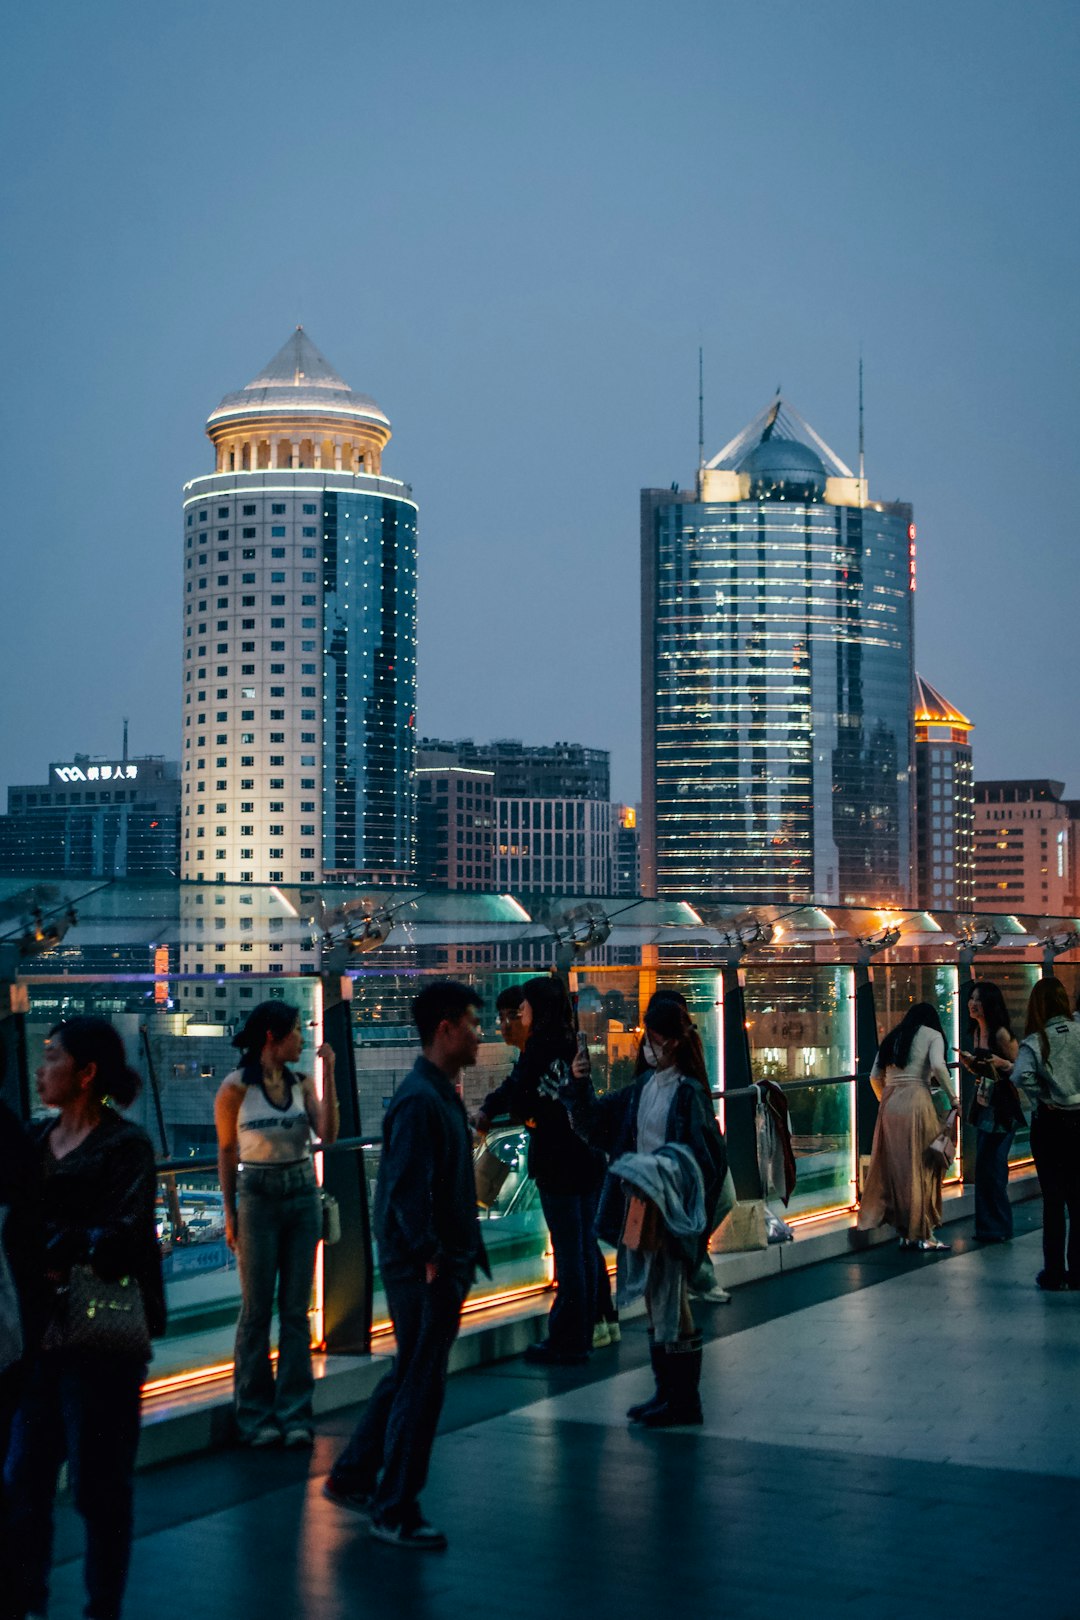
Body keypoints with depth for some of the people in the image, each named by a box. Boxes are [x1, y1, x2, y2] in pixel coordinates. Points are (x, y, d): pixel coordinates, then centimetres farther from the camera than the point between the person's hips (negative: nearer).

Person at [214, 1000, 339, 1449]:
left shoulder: (301, 1083, 4)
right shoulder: (236, 1087, -6)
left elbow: (328, 1134, -7)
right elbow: (226, 1151, 1)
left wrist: (328, 1074, -10)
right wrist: (229, 1212, 0)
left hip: (302, 1196, 4)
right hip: (258, 1196, -4)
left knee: (296, 1309, 6)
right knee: (257, 1310, 2)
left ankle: (294, 1413, 11)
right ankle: (255, 1415, 11)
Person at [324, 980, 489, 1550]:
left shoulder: (442, 1095, 13)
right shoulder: (419, 1101, -20)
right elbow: (408, 1192, -24)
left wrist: (461, 1256, 15)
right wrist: (433, 1258, -21)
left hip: (442, 1264, 10)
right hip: (424, 1269, -10)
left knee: (408, 1376, 19)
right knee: (420, 1385, -1)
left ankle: (351, 1478, 30)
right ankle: (395, 1512, 10)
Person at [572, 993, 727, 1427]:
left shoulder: (689, 1091, -12)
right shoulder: (644, 1086, 9)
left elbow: (700, 1155, -14)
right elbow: (595, 1120, 11)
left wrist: (661, 1170, -25)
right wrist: (581, 1083, -3)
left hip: (670, 1208, -7)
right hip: (639, 1202, 7)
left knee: (671, 1302, -2)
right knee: (652, 1300, 13)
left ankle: (684, 1400, 7)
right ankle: (665, 1391, 24)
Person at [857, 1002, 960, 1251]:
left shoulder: (892, 1038, 22)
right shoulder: (932, 1035, 7)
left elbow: (875, 1077, 17)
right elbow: (937, 1065, -11)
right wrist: (952, 1098, -2)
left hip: (889, 1104, 5)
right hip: (916, 1102, -5)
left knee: (896, 1168, 9)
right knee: (921, 1168, 0)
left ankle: (905, 1232, 14)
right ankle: (922, 1234, 1)